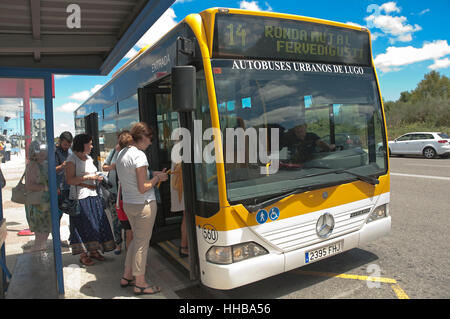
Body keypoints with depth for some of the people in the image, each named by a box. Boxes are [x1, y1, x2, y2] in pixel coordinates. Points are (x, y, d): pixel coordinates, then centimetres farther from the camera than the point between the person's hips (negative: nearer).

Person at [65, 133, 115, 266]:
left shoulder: (89, 158, 14)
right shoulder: (72, 159, -8)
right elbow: (70, 180, -16)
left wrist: (98, 177, 8)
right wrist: (88, 177, -20)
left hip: (93, 195, 7)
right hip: (80, 196, -7)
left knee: (97, 223, 8)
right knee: (82, 225, -1)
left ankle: (93, 250, 21)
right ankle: (83, 254, 11)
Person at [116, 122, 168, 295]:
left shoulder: (122, 153, 9)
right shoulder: (139, 155, -19)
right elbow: (143, 188, -20)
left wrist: (152, 174, 12)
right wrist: (157, 178, -5)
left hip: (128, 203, 9)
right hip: (144, 205, -9)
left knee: (137, 239, 22)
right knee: (142, 243, 3)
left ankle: (126, 276, 31)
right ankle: (140, 284, 16)